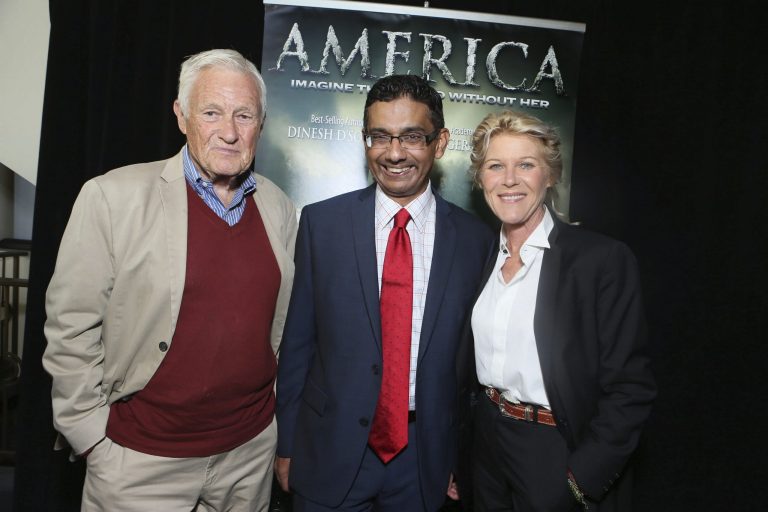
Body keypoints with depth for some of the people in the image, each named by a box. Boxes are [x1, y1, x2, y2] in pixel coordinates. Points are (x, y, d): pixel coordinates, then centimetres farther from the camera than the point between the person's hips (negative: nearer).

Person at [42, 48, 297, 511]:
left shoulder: (279, 208, 0)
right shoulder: (113, 197, -12)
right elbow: (71, 328, -8)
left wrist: (279, 409, 10)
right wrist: (93, 436, -6)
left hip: (252, 450, 4)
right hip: (140, 462, -3)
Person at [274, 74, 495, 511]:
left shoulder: (476, 239, -5)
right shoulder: (321, 222, -7)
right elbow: (298, 341, -3)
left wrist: (462, 458, 7)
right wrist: (287, 445, 2)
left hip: (426, 458, 1)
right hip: (330, 452, 0)